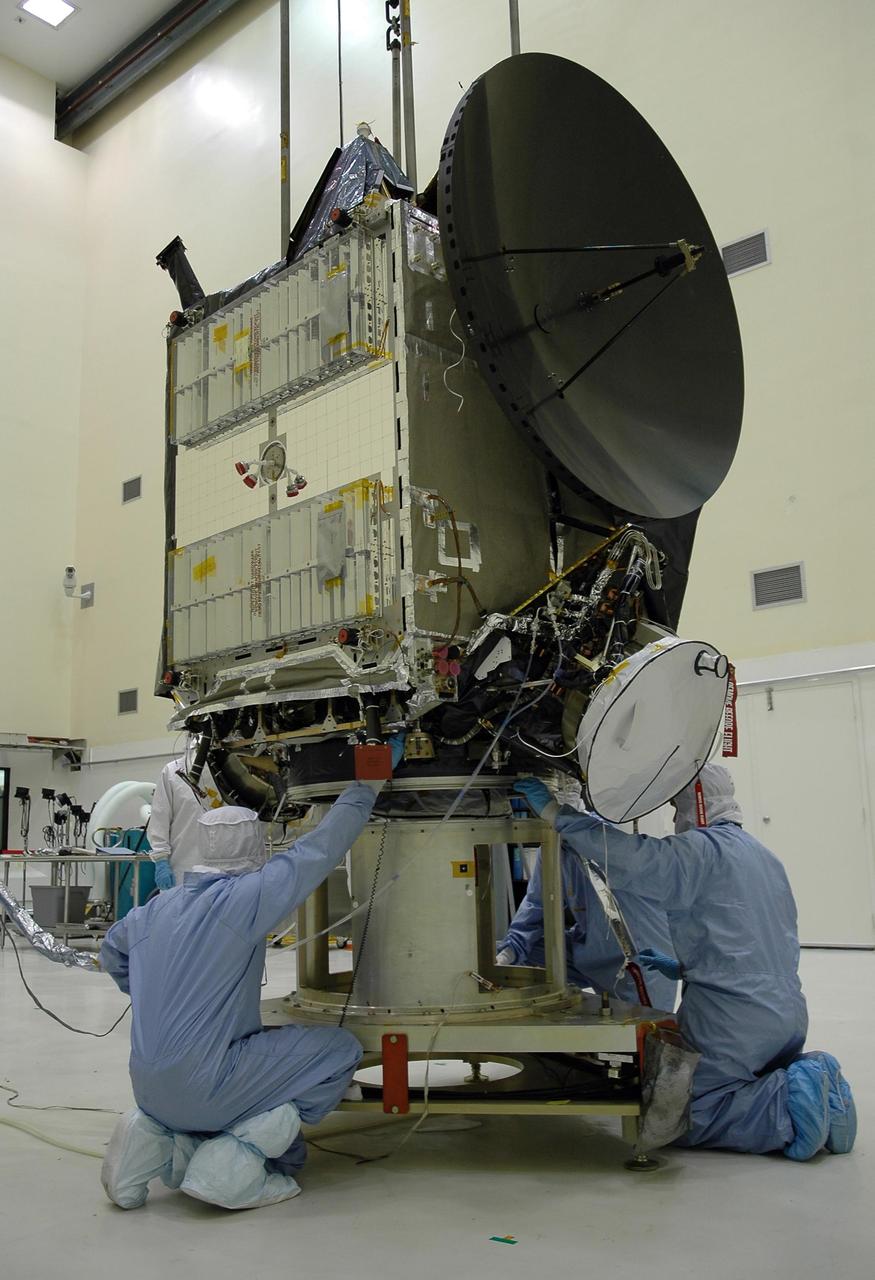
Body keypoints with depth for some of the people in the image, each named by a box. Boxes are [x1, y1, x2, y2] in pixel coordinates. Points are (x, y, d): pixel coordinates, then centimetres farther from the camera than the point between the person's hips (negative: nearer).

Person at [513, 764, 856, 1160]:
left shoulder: (702, 849, -11)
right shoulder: (765, 857, 19)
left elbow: (631, 857, -26)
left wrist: (556, 813, -19)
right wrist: (683, 968, 28)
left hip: (733, 1020, -9)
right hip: (789, 1016, 9)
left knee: (686, 1119, 1)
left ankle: (789, 1101, -14)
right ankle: (811, 1081, 2)